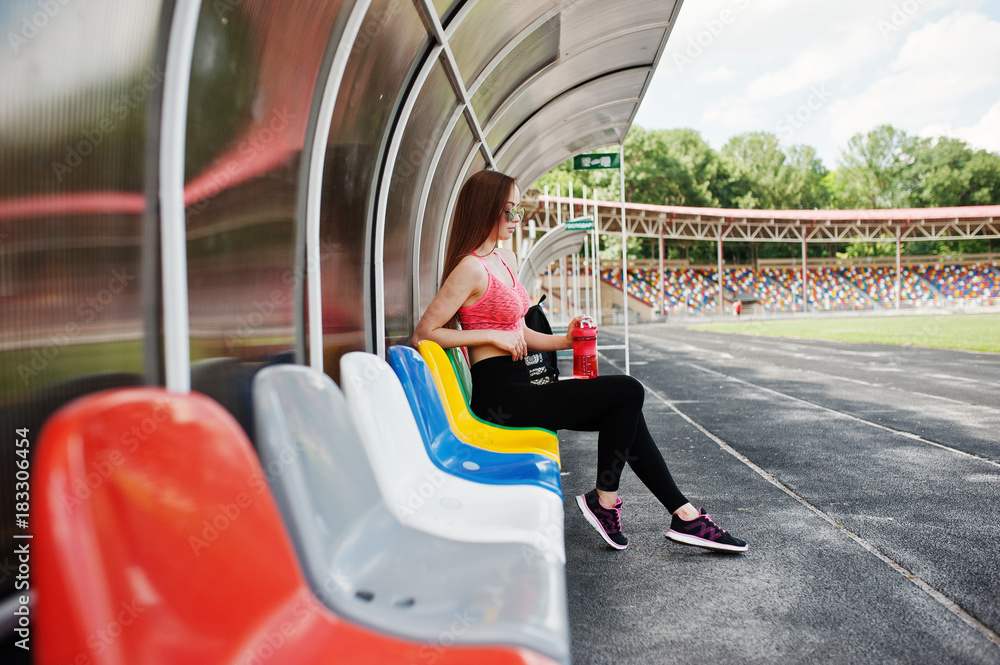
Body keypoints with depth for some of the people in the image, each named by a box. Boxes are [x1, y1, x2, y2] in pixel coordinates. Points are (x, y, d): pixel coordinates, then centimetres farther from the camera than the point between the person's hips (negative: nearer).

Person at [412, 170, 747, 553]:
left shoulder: (506, 258, 16)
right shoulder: (472, 268, -13)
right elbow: (424, 333, -16)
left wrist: (564, 341, 5)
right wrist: (492, 335, -16)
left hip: (519, 386, 9)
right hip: (499, 395, -9)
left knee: (623, 413, 3)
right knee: (628, 393, -10)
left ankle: (683, 515, 8)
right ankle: (603, 500, 3)